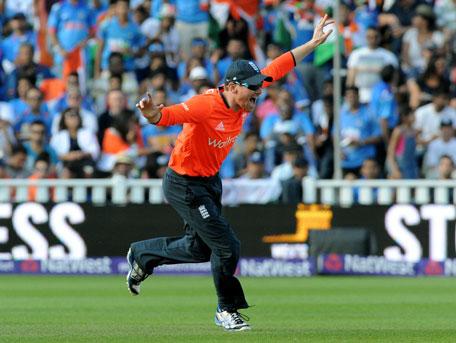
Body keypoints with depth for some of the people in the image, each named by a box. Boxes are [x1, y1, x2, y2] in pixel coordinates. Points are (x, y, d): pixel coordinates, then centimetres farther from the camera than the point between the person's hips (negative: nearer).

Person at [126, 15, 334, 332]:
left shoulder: (243, 98, -7)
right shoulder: (206, 106, -31)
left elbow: (278, 68, 2)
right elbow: (169, 115, -45)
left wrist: (314, 43, 6)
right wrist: (153, 114, -68)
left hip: (210, 181, 9)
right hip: (184, 185, -9)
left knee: (201, 248, 21)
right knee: (227, 247, -8)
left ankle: (143, 255, 43)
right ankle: (227, 311, 13)